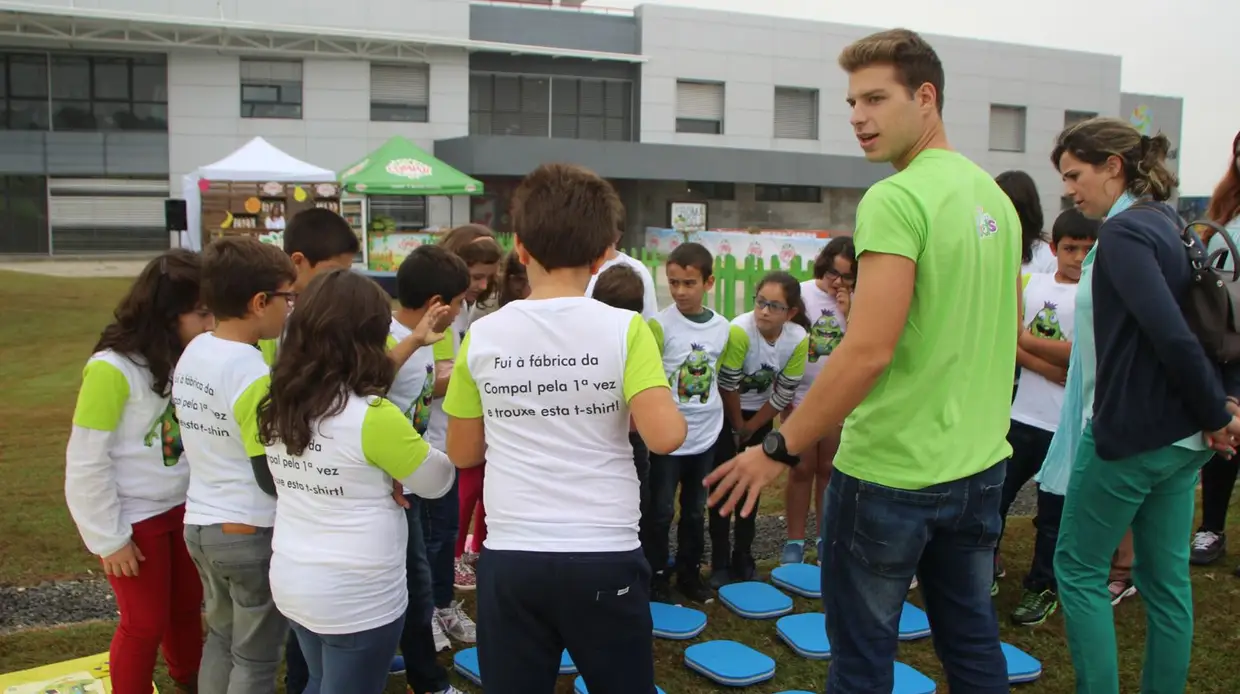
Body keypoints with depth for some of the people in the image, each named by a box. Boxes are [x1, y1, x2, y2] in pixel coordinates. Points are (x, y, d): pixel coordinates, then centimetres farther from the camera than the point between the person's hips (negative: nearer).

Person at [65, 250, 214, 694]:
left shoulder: (186, 357, -3)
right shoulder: (112, 368, -22)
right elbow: (87, 462, -17)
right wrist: (108, 538, -11)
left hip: (182, 507, 6)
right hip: (134, 518, -6)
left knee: (187, 607, 20)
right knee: (145, 623, 10)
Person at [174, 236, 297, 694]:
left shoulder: (193, 352, 2)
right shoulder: (252, 373, -23)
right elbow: (273, 476, -20)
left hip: (200, 523, 8)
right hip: (251, 533, -8)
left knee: (221, 637, 23)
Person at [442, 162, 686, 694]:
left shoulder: (482, 336, -2)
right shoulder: (624, 329, -10)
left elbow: (462, 453, 6)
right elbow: (664, 436, -19)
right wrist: (674, 409, 2)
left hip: (509, 559, 2)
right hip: (604, 559, -1)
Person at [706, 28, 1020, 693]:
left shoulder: (895, 199, -18)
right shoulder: (996, 198, 8)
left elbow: (868, 351, -24)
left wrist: (779, 448, -16)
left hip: (891, 471, -8)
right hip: (980, 464, 8)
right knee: (972, 639, 20)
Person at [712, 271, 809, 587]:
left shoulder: (799, 339, -22)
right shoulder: (740, 330, -33)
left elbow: (784, 394, -12)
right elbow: (727, 386, -22)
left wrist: (751, 427, -6)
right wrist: (737, 426, -10)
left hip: (760, 412, 3)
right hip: (725, 411, -3)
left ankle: (743, 557, 21)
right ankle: (719, 562, 7)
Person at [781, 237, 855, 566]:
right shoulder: (802, 293, -8)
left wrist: (848, 313, -18)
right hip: (801, 397, -1)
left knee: (829, 469, 11)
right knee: (802, 469, 4)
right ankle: (795, 541, 15)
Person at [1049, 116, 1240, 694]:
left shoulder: (1123, 233, -16)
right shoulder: (1169, 224, 12)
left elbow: (1171, 336, -23)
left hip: (1130, 430, -9)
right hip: (1181, 435, 9)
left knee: (1078, 568, 5)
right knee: (1167, 577, 15)